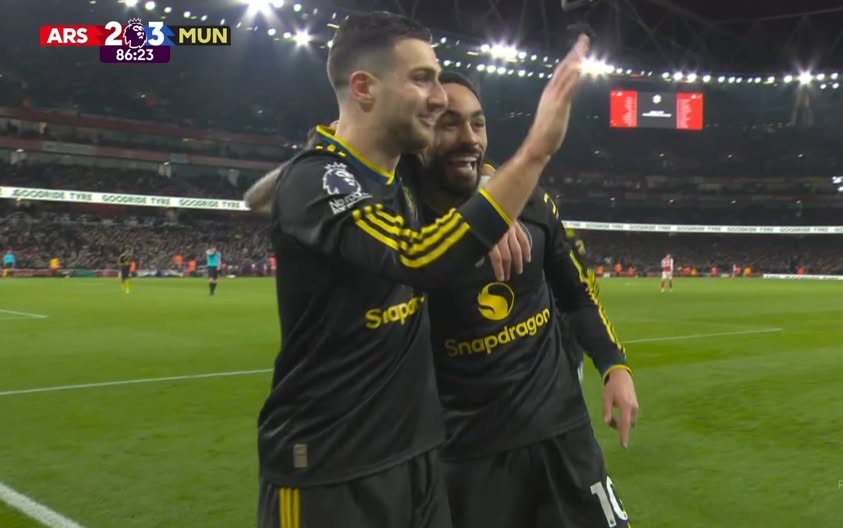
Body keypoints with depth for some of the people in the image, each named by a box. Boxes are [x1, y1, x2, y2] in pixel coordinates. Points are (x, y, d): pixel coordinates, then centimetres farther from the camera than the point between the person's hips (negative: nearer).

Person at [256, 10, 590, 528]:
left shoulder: (403, 174, 6)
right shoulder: (315, 179, -20)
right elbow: (420, 260, -36)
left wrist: (495, 217, 2)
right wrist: (537, 150, -35)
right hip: (329, 471, -8)